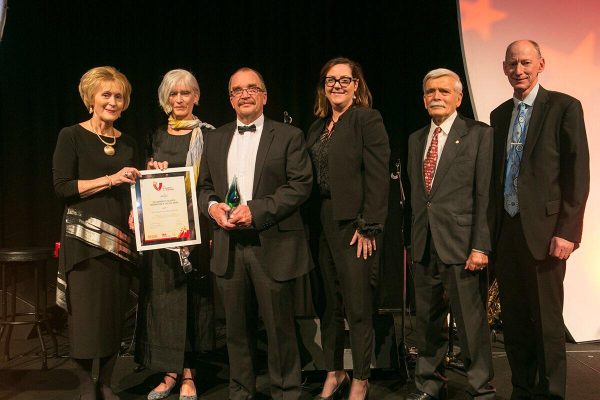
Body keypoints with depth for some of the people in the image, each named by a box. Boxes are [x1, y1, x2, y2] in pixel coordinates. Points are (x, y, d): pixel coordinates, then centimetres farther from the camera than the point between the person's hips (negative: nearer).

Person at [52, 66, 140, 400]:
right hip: (84, 236, -4)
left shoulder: (129, 144, 13)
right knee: (86, 312, -1)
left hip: (121, 237, 4)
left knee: (116, 312, 6)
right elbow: (62, 186, -9)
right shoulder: (72, 136, 0)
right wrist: (109, 179, -15)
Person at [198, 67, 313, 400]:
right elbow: (205, 186, 18)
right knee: (237, 327, 13)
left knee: (279, 327, 4)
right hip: (229, 247, 4)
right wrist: (212, 206, -5)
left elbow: (300, 185, -8)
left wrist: (256, 210, -17)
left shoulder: (288, 136, 1)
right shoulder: (215, 139, 15)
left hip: (273, 246, -4)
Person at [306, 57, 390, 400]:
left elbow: (378, 177, -11)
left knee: (358, 308, 1)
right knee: (330, 305, 13)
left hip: (353, 224, -6)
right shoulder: (318, 126, 16)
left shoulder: (368, 119, -4)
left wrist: (369, 227, -16)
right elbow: (312, 178, 12)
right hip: (322, 223, 7)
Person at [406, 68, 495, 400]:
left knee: (471, 321, 0)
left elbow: (485, 194, -7)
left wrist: (480, 246, -14)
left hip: (461, 243, -5)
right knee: (427, 320, 13)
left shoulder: (479, 134, 0)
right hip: (424, 245, 5)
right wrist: (415, 239, 12)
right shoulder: (415, 139, 16)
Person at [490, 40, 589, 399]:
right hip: (506, 230, 5)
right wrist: (493, 227, 10)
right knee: (514, 319, 11)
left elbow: (578, 174, -8)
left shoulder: (564, 107, -2)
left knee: (546, 320, 1)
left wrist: (567, 232, -14)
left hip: (543, 230, -5)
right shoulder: (499, 115, 15)